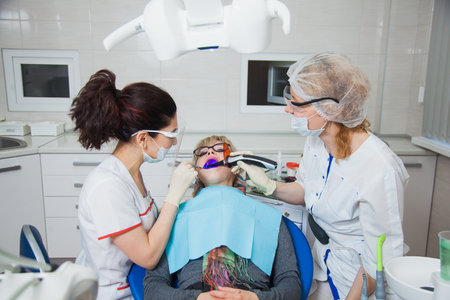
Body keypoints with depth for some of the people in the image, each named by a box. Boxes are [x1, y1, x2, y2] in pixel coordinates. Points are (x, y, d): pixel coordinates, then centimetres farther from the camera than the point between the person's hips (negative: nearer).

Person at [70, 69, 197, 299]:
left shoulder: (129, 171, -2)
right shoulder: (107, 187, -29)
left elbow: (147, 233, 3)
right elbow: (148, 257, -24)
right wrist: (175, 193, -23)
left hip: (130, 279, 8)